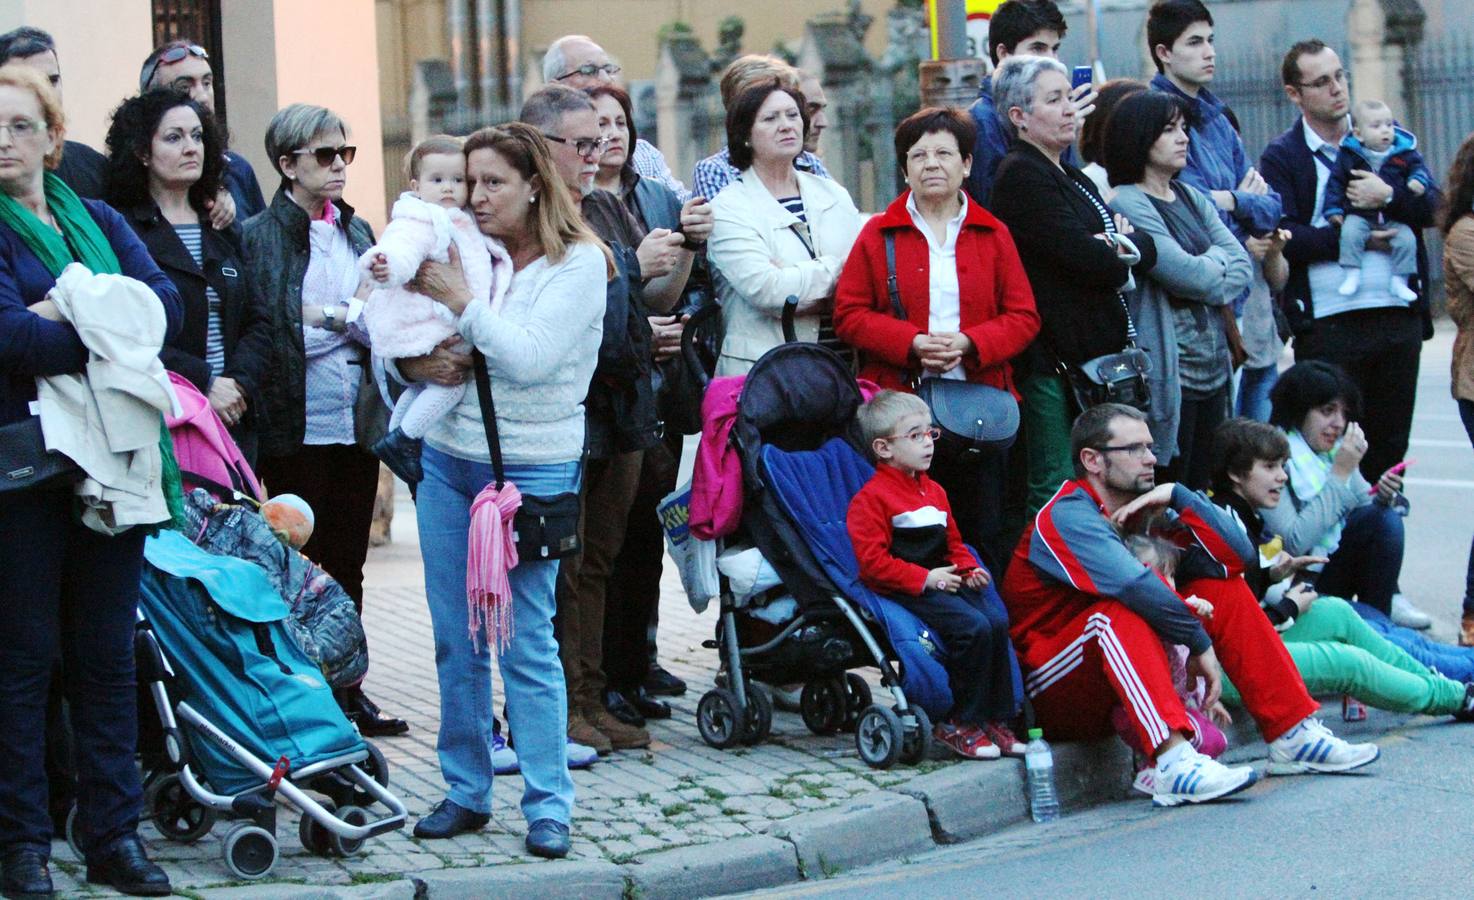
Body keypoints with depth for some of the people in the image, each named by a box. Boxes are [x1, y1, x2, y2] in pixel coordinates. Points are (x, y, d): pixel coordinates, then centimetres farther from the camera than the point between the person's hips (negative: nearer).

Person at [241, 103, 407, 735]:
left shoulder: (357, 232, 14)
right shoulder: (260, 235, -6)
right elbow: (268, 334, -15)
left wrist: (330, 314, -8)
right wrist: (352, 316, -9)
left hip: (356, 422, 5)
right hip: (297, 426, -5)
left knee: (349, 563, 11)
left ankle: (348, 689, 19)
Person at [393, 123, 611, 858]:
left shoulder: (579, 263, -6)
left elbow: (531, 358, -19)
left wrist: (463, 302, -15)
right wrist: (415, 364, -7)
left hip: (531, 467, -5)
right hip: (449, 459, 5)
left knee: (527, 643, -4)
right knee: (455, 639, 9)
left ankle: (548, 805, 4)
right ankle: (465, 791, 20)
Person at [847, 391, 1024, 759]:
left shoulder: (934, 491, 20)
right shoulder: (871, 497, -8)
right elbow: (873, 562, -14)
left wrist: (968, 569, 6)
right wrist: (924, 578, -19)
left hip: (940, 582, 8)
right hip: (902, 591, -8)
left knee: (997, 621, -16)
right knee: (974, 627, -26)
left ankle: (995, 718, -6)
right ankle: (958, 725, -14)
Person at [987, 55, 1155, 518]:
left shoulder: (1073, 178, 21)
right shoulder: (1021, 176, -9)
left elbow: (1149, 250, 14)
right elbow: (1085, 258, -19)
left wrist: (1124, 247, -8)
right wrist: (1118, 259, 2)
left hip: (1095, 353, 9)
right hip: (1055, 361, -9)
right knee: (1057, 493, -8)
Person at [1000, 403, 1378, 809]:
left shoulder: (1146, 509, 6)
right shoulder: (1067, 516, -17)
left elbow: (1238, 555, -2)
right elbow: (1137, 586, -31)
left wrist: (1176, 496, -11)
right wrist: (1201, 643, -22)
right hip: (1056, 692, -8)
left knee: (1225, 590, 1)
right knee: (1121, 615, -35)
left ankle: (1293, 736, -4)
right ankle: (1174, 762, -50)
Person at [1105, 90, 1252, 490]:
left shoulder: (1193, 198, 14)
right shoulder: (1126, 204, -10)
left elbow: (1243, 266, 6)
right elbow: (1189, 275, -16)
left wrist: (1204, 270, -11)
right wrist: (1217, 261, 3)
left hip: (1214, 366, 8)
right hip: (1167, 372, -8)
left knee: (1201, 493, 12)